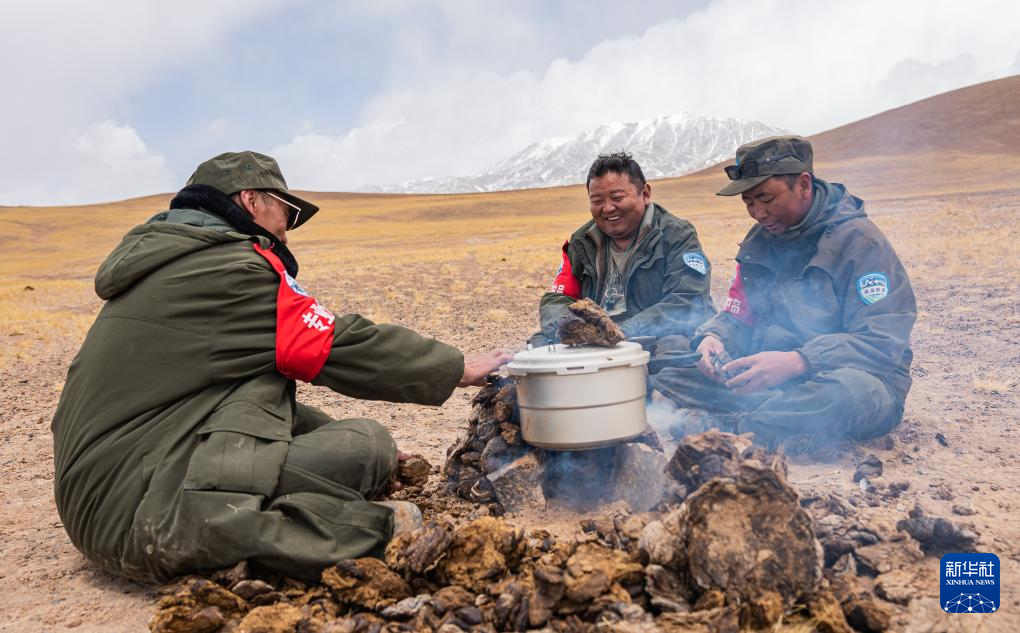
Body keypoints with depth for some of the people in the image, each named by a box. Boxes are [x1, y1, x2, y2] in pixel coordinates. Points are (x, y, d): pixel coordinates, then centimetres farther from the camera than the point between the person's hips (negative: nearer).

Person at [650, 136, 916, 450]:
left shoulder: (860, 241, -9)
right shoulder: (759, 241, 11)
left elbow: (882, 343, -16)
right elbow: (737, 317, 14)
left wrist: (796, 362, -30)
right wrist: (712, 338, -12)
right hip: (767, 381, 6)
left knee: (850, 390, -42)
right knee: (666, 371, -12)